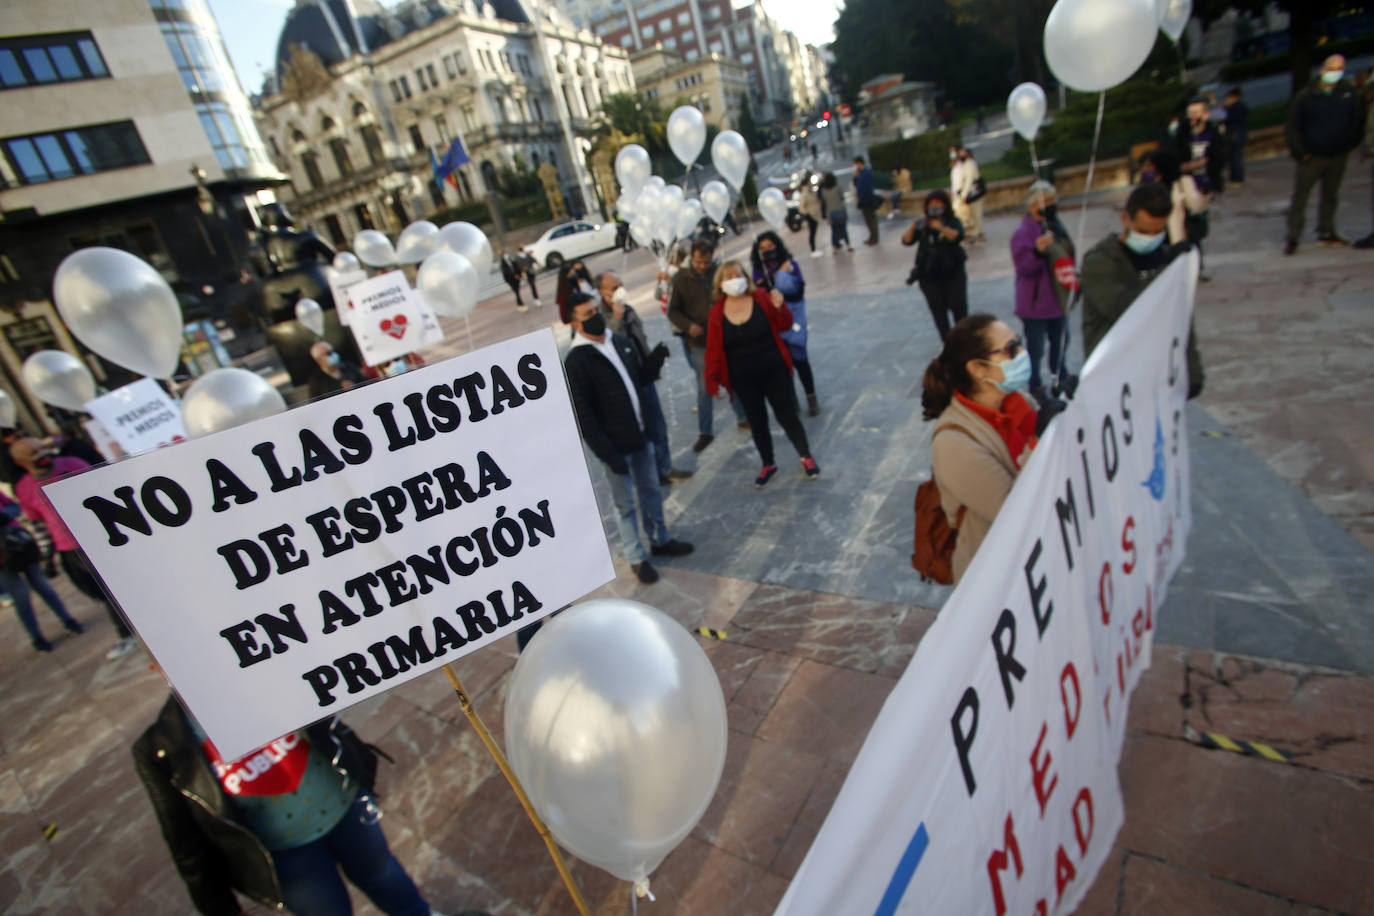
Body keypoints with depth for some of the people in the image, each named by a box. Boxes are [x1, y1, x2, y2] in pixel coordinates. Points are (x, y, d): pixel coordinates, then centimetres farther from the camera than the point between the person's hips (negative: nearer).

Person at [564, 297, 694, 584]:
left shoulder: (621, 341, 4)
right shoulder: (576, 361, -17)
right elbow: (583, 415, -18)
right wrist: (608, 454, -20)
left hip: (641, 435, 6)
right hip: (615, 445, -6)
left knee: (651, 491, 20)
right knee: (625, 503, 9)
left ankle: (660, 540, 40)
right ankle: (637, 558, 26)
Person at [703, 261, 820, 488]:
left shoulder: (761, 298, -7)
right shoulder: (718, 313, -5)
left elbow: (784, 325, -3)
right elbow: (714, 348, -3)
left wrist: (780, 308, -23)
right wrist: (712, 379, -8)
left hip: (775, 372, -1)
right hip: (744, 381, 1)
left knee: (788, 416, 6)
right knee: (757, 423, 13)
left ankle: (806, 457, 30)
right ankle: (768, 465, 33)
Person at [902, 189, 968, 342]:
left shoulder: (952, 221, 3)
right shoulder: (922, 224, 6)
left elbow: (958, 236, -17)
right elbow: (907, 241, -6)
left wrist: (941, 228, -32)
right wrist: (912, 227, -25)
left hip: (953, 273, -1)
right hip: (929, 276, 1)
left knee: (959, 306, -1)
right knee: (938, 310, 1)